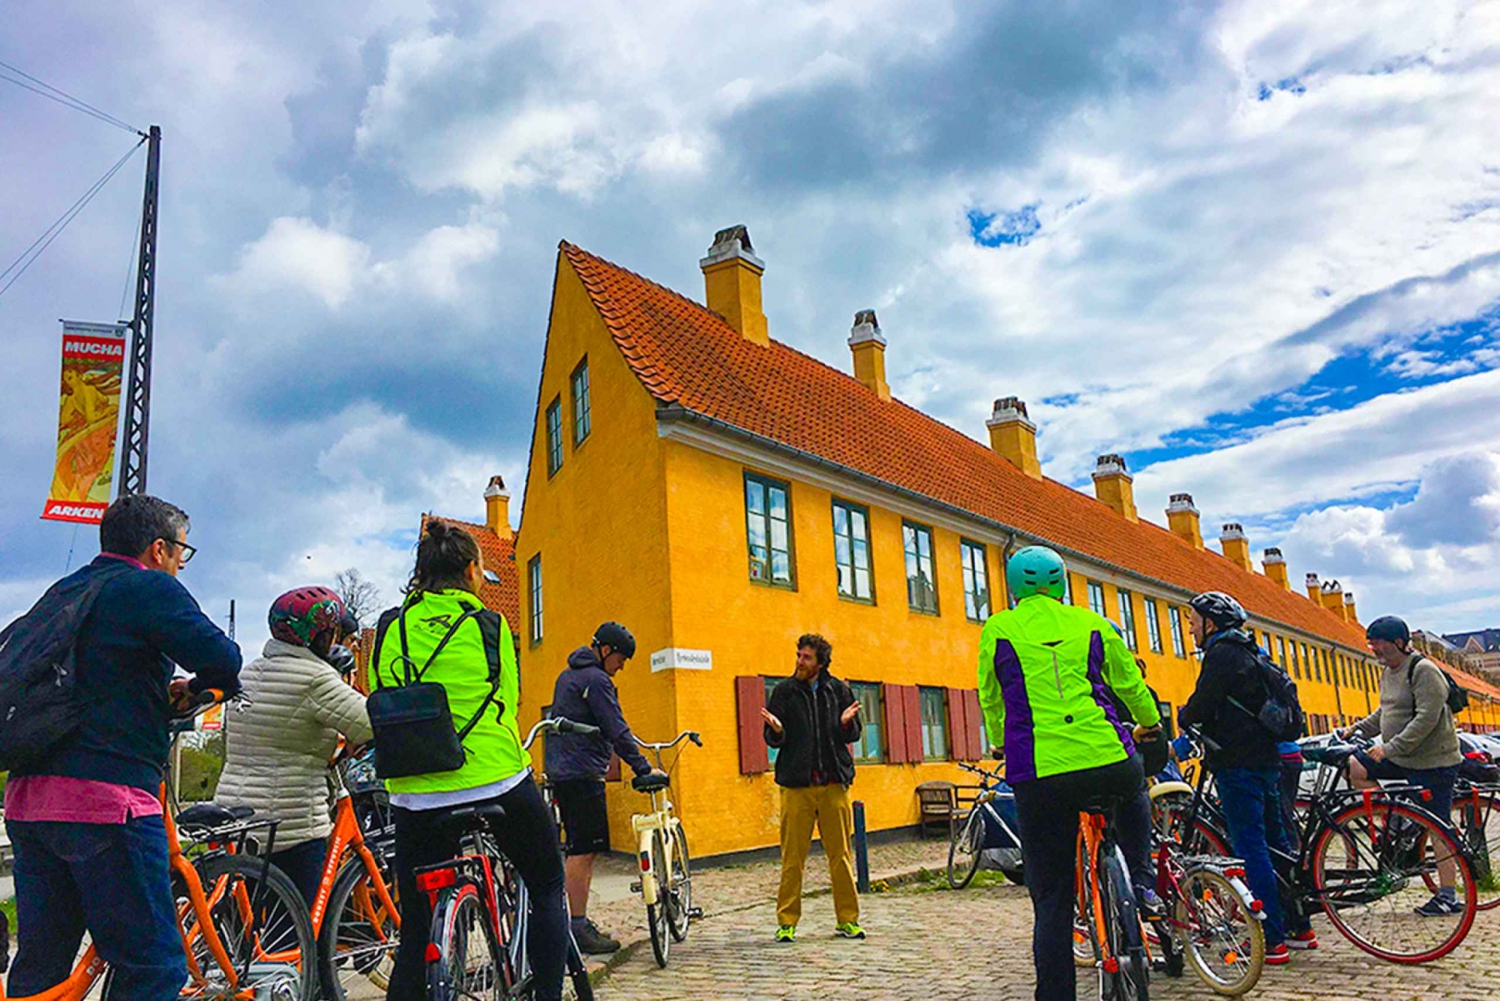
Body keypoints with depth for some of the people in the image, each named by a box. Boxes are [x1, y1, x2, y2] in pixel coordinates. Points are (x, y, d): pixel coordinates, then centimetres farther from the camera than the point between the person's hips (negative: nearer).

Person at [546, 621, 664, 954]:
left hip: (563, 773, 10)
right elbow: (617, 731, -17)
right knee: (584, 851, -8)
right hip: (583, 776, -10)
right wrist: (644, 768, -11)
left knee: (582, 850, 14)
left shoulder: (567, 676, 19)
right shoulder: (596, 680, -13)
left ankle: (580, 923, 20)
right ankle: (578, 928, -6)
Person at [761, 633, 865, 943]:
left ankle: (847, 920, 16)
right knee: (792, 858, -1)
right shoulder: (784, 691, 5)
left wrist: (846, 723, -11)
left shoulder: (838, 690, 8)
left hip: (834, 783, 1)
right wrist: (776, 730, -17)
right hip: (797, 785, -1)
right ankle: (787, 922, 10)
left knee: (841, 855, 5)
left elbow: (854, 735, 12)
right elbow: (772, 740, 6)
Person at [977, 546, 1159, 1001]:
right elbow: (1130, 683, 25)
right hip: (1108, 763, 1)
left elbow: (990, 699, 19)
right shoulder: (1091, 623, 13)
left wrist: (1000, 744, 39)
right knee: (1134, 792, 36)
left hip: (1039, 776, -1)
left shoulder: (997, 630, 9)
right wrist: (1149, 723, 45)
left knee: (1051, 899, 9)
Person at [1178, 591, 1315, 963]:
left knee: (1251, 848, -7)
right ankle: (1300, 928, 24)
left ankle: (1272, 942, -4)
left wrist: (1182, 718, 4)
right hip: (1266, 758, 10)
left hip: (1238, 765, -10)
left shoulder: (1223, 654, -12)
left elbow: (1201, 706, -17)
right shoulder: (1249, 653, 19)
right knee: (1275, 840, 16)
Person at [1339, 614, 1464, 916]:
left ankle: (1448, 896, 8)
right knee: (1353, 767, -6)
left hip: (1432, 761, -9)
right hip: (1400, 758, 9)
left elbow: (1427, 718, -24)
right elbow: (1383, 713, 21)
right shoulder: (1388, 673, 11)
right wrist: (1356, 729, 6)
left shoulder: (1424, 670, -17)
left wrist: (1390, 748, -28)